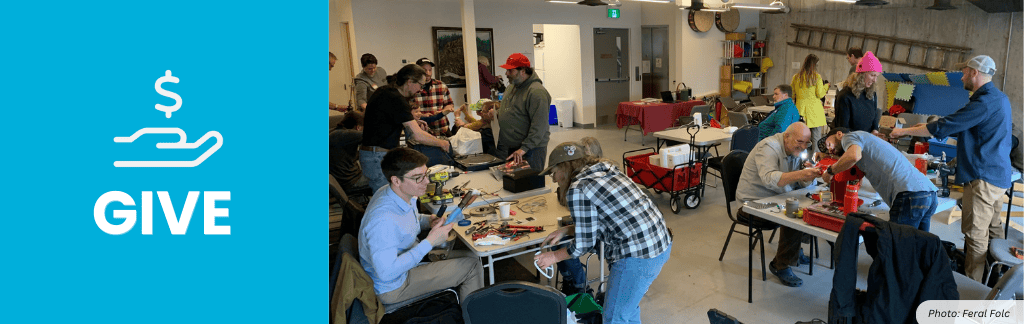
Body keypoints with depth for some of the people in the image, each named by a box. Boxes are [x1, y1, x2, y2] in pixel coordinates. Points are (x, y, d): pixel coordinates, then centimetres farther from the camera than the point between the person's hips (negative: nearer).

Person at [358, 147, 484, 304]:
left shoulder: (405, 194, -7)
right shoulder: (383, 220, -36)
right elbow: (386, 272, -35)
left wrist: (429, 221, -8)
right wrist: (430, 242, -31)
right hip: (393, 287, -9)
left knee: (472, 257, 13)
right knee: (472, 267, -7)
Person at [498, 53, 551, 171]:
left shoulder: (536, 92, -18)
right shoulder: (511, 88, 14)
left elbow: (539, 127, -23)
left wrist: (524, 149, -25)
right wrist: (496, 113, 10)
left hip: (530, 149, -9)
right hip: (508, 148, 9)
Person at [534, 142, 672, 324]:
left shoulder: (577, 190, -13)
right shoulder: (605, 171, 13)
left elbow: (585, 244, -7)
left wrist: (554, 257, 8)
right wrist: (565, 231, 17)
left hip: (638, 257, -9)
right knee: (628, 306, 27)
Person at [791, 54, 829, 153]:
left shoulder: (796, 77, 4)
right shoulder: (817, 77, -6)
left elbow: (792, 95, 9)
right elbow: (820, 94, -4)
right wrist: (826, 86, 13)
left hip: (800, 110, 3)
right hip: (814, 110, -3)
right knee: (816, 139, 3)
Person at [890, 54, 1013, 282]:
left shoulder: (984, 102, -20)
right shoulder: (999, 98, 14)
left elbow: (943, 127, -21)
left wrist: (904, 131, -12)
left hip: (983, 177, -10)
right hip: (997, 175, 10)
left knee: (975, 234, -6)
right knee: (993, 229, 19)